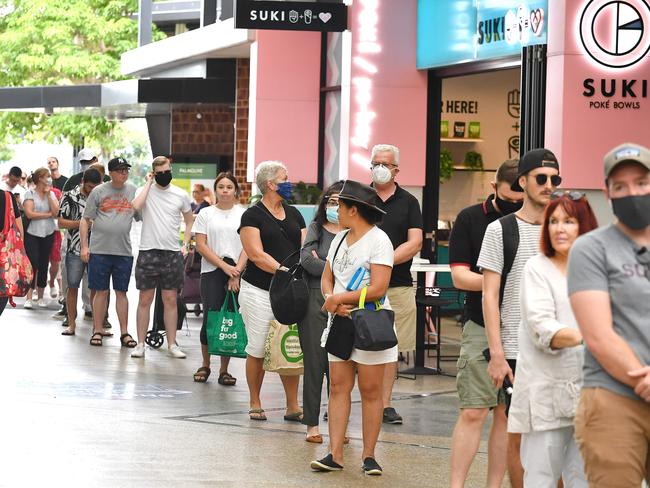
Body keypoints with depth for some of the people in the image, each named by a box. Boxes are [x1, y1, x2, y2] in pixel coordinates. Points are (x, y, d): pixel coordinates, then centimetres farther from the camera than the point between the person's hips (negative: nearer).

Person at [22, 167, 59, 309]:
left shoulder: (51, 194, 8)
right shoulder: (30, 193, -4)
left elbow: (55, 212, -5)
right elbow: (29, 214, -13)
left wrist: (48, 194, -6)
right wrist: (48, 214, -7)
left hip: (48, 234, 4)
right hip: (32, 234, -4)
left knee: (43, 266, 8)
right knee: (33, 265, -9)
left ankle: (40, 297, 16)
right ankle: (29, 298, -4)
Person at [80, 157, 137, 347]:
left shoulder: (133, 192, 8)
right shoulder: (98, 192, 1)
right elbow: (85, 220, 2)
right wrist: (84, 246, -5)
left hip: (124, 251, 2)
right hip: (99, 250, -2)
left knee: (121, 292, 5)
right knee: (101, 291, 3)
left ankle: (124, 332, 8)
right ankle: (97, 331, 10)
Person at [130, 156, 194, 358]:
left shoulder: (181, 195, 6)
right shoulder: (146, 191, 0)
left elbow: (189, 221, 18)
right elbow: (136, 206, -22)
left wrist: (185, 245, 7)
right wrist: (148, 183, -11)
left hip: (173, 254, 2)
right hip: (148, 252, -2)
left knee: (170, 301, 6)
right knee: (145, 300, 2)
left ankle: (172, 344, 11)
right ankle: (140, 344, 7)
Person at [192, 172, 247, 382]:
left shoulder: (244, 215, 8)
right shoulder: (206, 214, 8)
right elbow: (201, 246, 1)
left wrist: (236, 272, -10)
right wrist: (225, 266, -9)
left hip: (238, 273, 1)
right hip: (212, 272, -1)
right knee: (211, 318, -8)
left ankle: (224, 370, 6)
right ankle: (205, 365, 9)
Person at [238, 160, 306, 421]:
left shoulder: (293, 214, 15)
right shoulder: (253, 216, -3)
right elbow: (257, 255, -12)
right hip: (260, 290, -5)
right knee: (258, 350, 2)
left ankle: (293, 406, 6)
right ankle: (255, 403, 14)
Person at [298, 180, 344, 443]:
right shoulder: (315, 229, 10)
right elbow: (306, 259, -5)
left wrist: (322, 264, -5)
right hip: (315, 300, 1)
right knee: (314, 362, 1)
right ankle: (312, 424, 7)